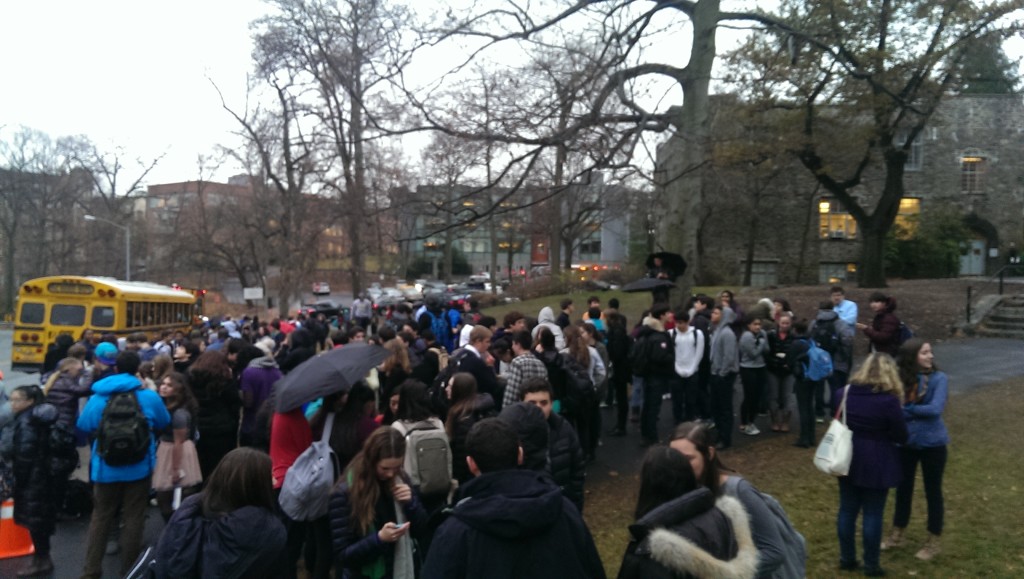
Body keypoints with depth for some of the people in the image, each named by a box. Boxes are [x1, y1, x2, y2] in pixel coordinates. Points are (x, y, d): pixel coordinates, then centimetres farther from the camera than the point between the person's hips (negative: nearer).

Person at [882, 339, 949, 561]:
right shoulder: (900, 379, -6)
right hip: (905, 442, 3)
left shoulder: (939, 379, -12)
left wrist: (906, 409, -16)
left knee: (932, 491, 10)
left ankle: (934, 542, 27)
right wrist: (913, 411, -24)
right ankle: (897, 536, 33)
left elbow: (935, 409, -22)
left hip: (932, 444, -3)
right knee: (903, 488, 16)